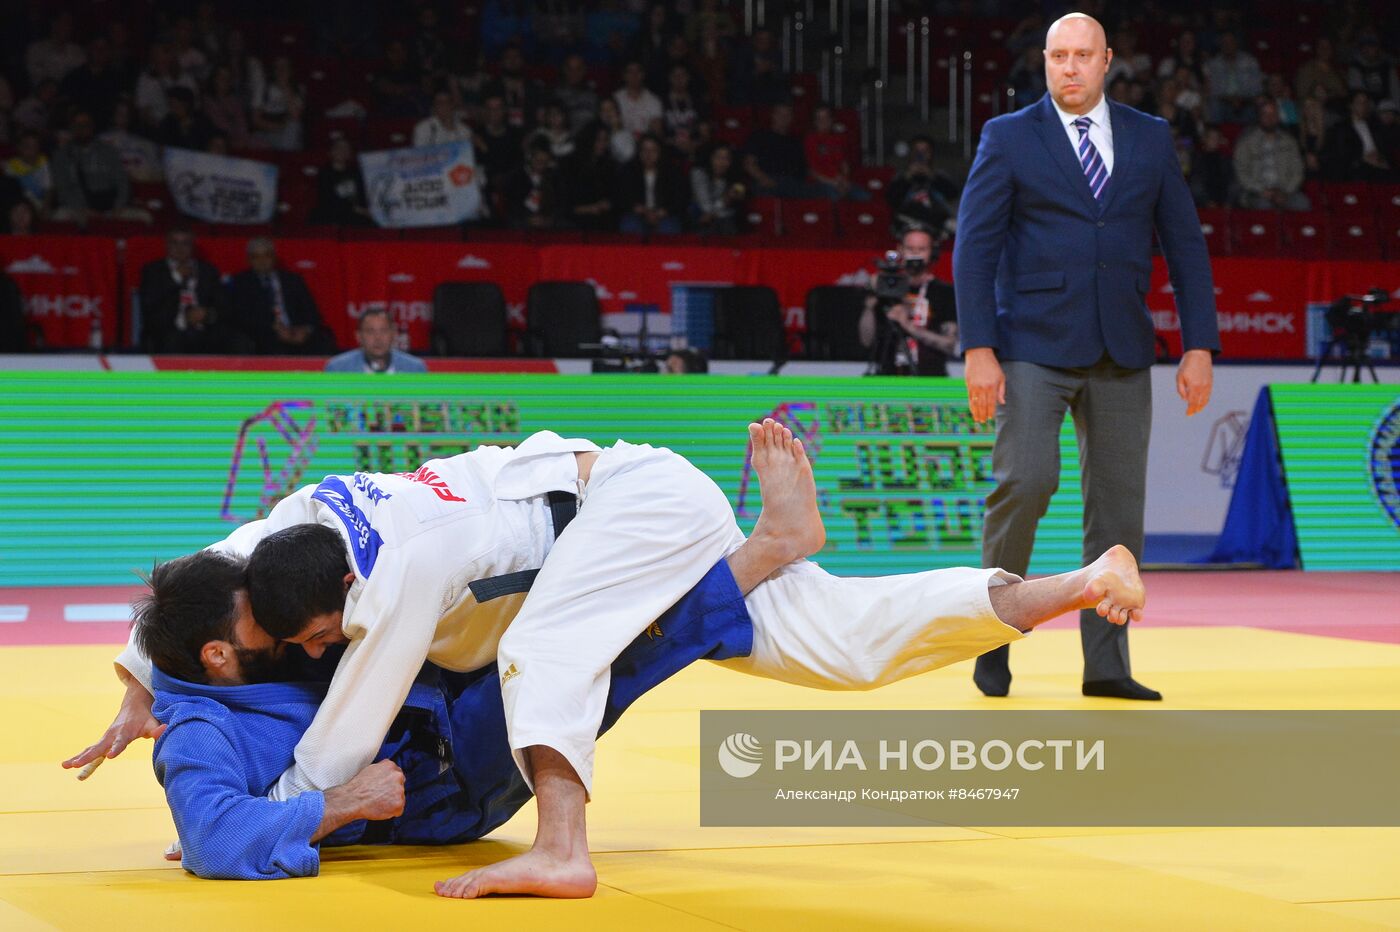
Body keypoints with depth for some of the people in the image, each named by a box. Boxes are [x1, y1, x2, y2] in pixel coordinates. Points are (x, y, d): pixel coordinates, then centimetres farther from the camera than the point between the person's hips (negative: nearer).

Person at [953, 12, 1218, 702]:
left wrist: (1199, 347, 2)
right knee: (1025, 481, -17)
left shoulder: (1150, 139, 10)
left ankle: (1106, 665, 8)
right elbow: (974, 245, -3)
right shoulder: (1008, 138, 2)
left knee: (1119, 505, 2)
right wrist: (978, 349, -13)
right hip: (1033, 346, -3)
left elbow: (1185, 244, 10)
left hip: (1121, 353, 3)